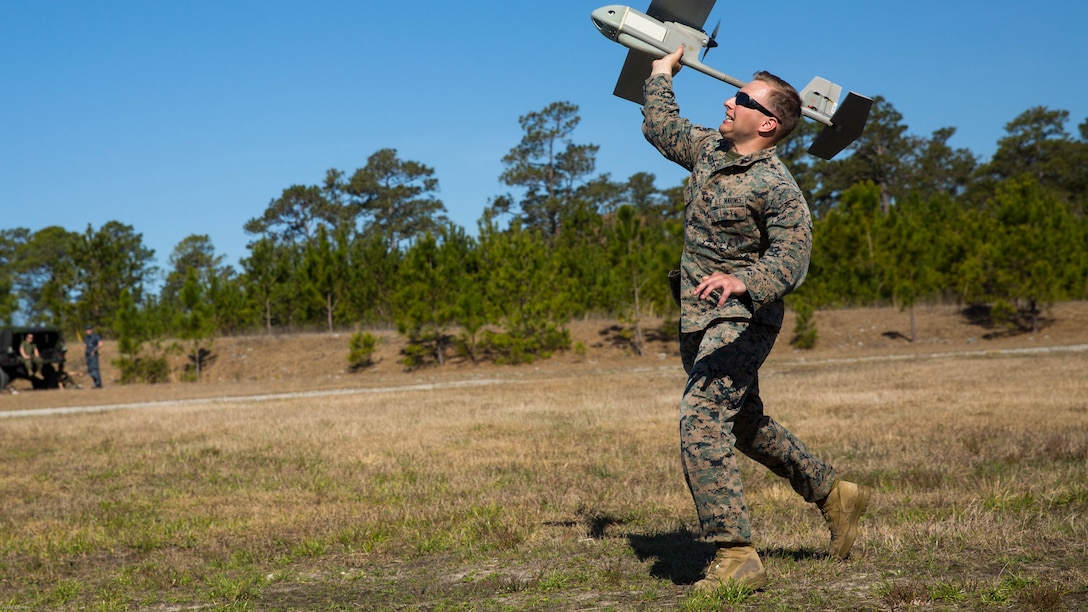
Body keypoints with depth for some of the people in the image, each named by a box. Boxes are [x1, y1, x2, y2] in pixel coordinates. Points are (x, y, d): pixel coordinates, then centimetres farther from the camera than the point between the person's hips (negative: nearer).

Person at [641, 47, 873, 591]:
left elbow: (790, 258, -31)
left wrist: (743, 281, -48)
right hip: (698, 321, 9)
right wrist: (662, 73, 30)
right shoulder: (708, 148, 6)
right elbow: (659, 127, 25)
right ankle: (833, 495, 35)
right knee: (743, 424, 20)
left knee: (701, 421, -22)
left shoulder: (777, 188, -19)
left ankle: (736, 557, -22)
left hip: (741, 320, -9)